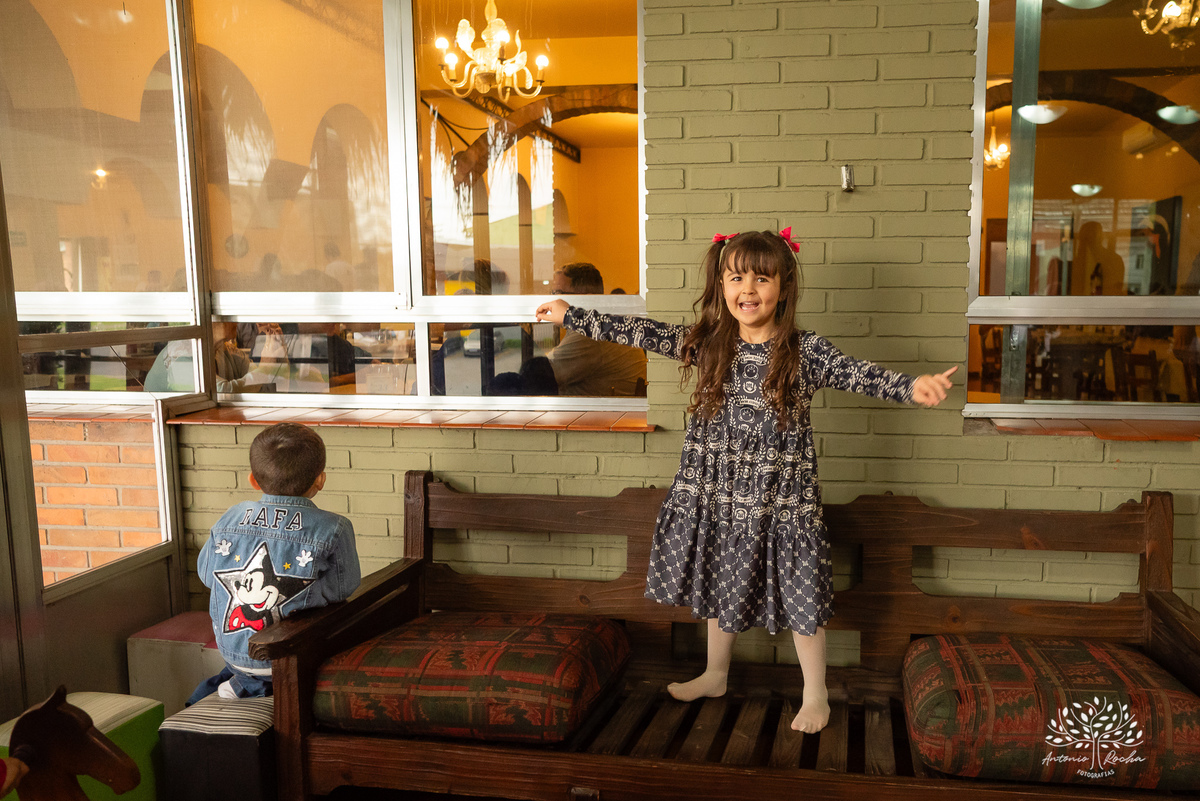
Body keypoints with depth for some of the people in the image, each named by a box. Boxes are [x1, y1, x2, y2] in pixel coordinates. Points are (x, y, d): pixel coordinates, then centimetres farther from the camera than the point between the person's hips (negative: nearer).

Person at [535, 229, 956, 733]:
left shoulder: (805, 352, -11)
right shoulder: (706, 345, -1)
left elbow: (858, 374, -23)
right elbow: (641, 333, 1)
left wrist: (913, 386, -42)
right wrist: (570, 315, 1)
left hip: (782, 502, -4)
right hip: (719, 497, 4)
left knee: (799, 597, 7)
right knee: (718, 588, 20)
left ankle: (815, 694, 29)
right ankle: (715, 675, 43)